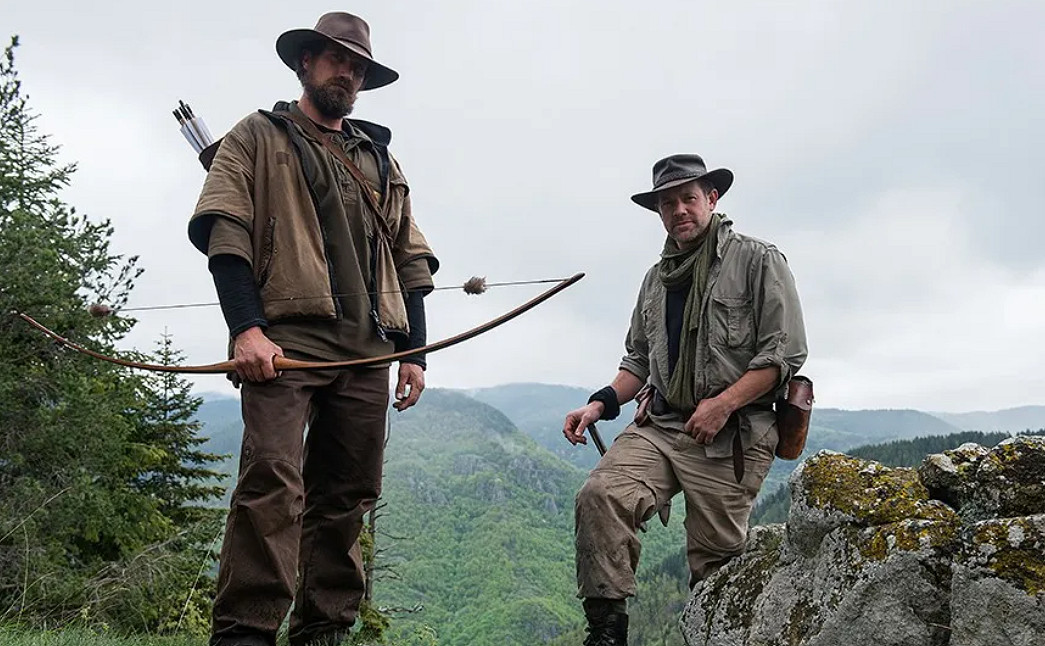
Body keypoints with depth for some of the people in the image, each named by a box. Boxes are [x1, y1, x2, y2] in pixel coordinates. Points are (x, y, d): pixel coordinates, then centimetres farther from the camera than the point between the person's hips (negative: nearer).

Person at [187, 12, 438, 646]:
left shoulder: (382, 159, 26)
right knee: (274, 480, -17)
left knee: (348, 496, 4)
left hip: (367, 351, 5)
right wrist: (247, 328, -15)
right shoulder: (257, 138, 13)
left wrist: (414, 350, 11)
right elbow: (223, 232, -1)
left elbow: (411, 259, 22)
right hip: (286, 337, -4)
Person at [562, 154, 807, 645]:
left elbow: (784, 354, -5)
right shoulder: (657, 278, 21)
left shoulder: (757, 260, 2)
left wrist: (723, 403, -16)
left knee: (714, 560, -3)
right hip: (659, 425, 4)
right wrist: (602, 403, 7)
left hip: (731, 436, -4)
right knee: (600, 495, -21)